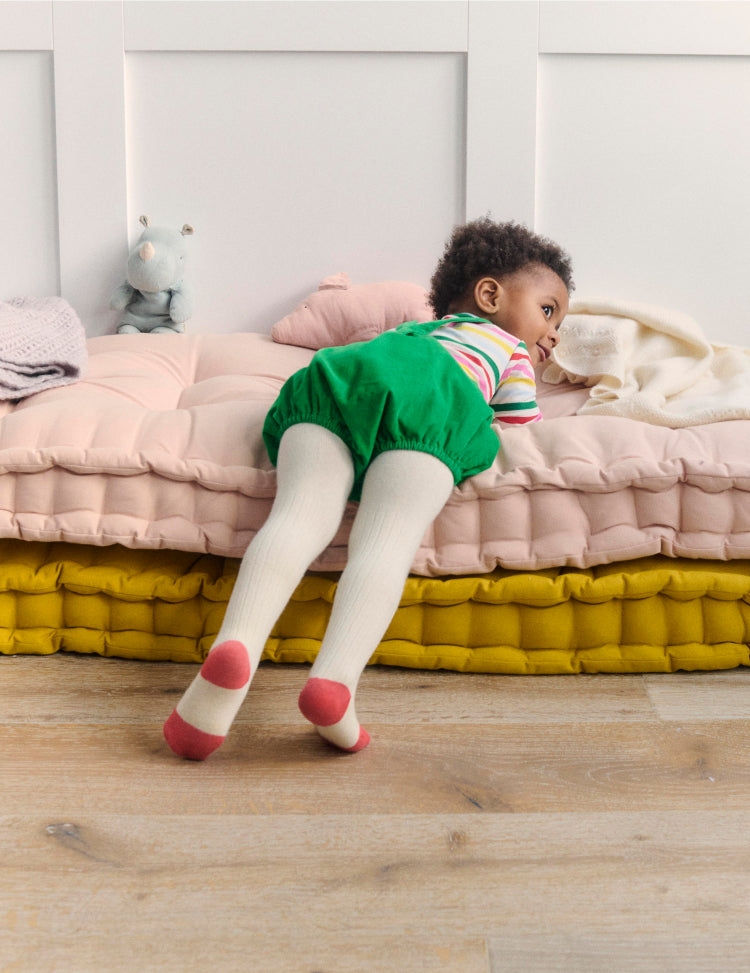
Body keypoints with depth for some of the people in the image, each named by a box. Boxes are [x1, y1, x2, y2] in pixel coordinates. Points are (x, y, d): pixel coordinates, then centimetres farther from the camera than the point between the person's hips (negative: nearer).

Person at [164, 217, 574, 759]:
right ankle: (336, 677, -44)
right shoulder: (511, 347, 35)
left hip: (340, 374, 4)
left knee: (301, 516, -17)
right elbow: (526, 429, 34)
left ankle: (237, 643, -43)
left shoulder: (412, 329, 50)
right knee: (387, 542, -20)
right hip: (436, 400, -4)